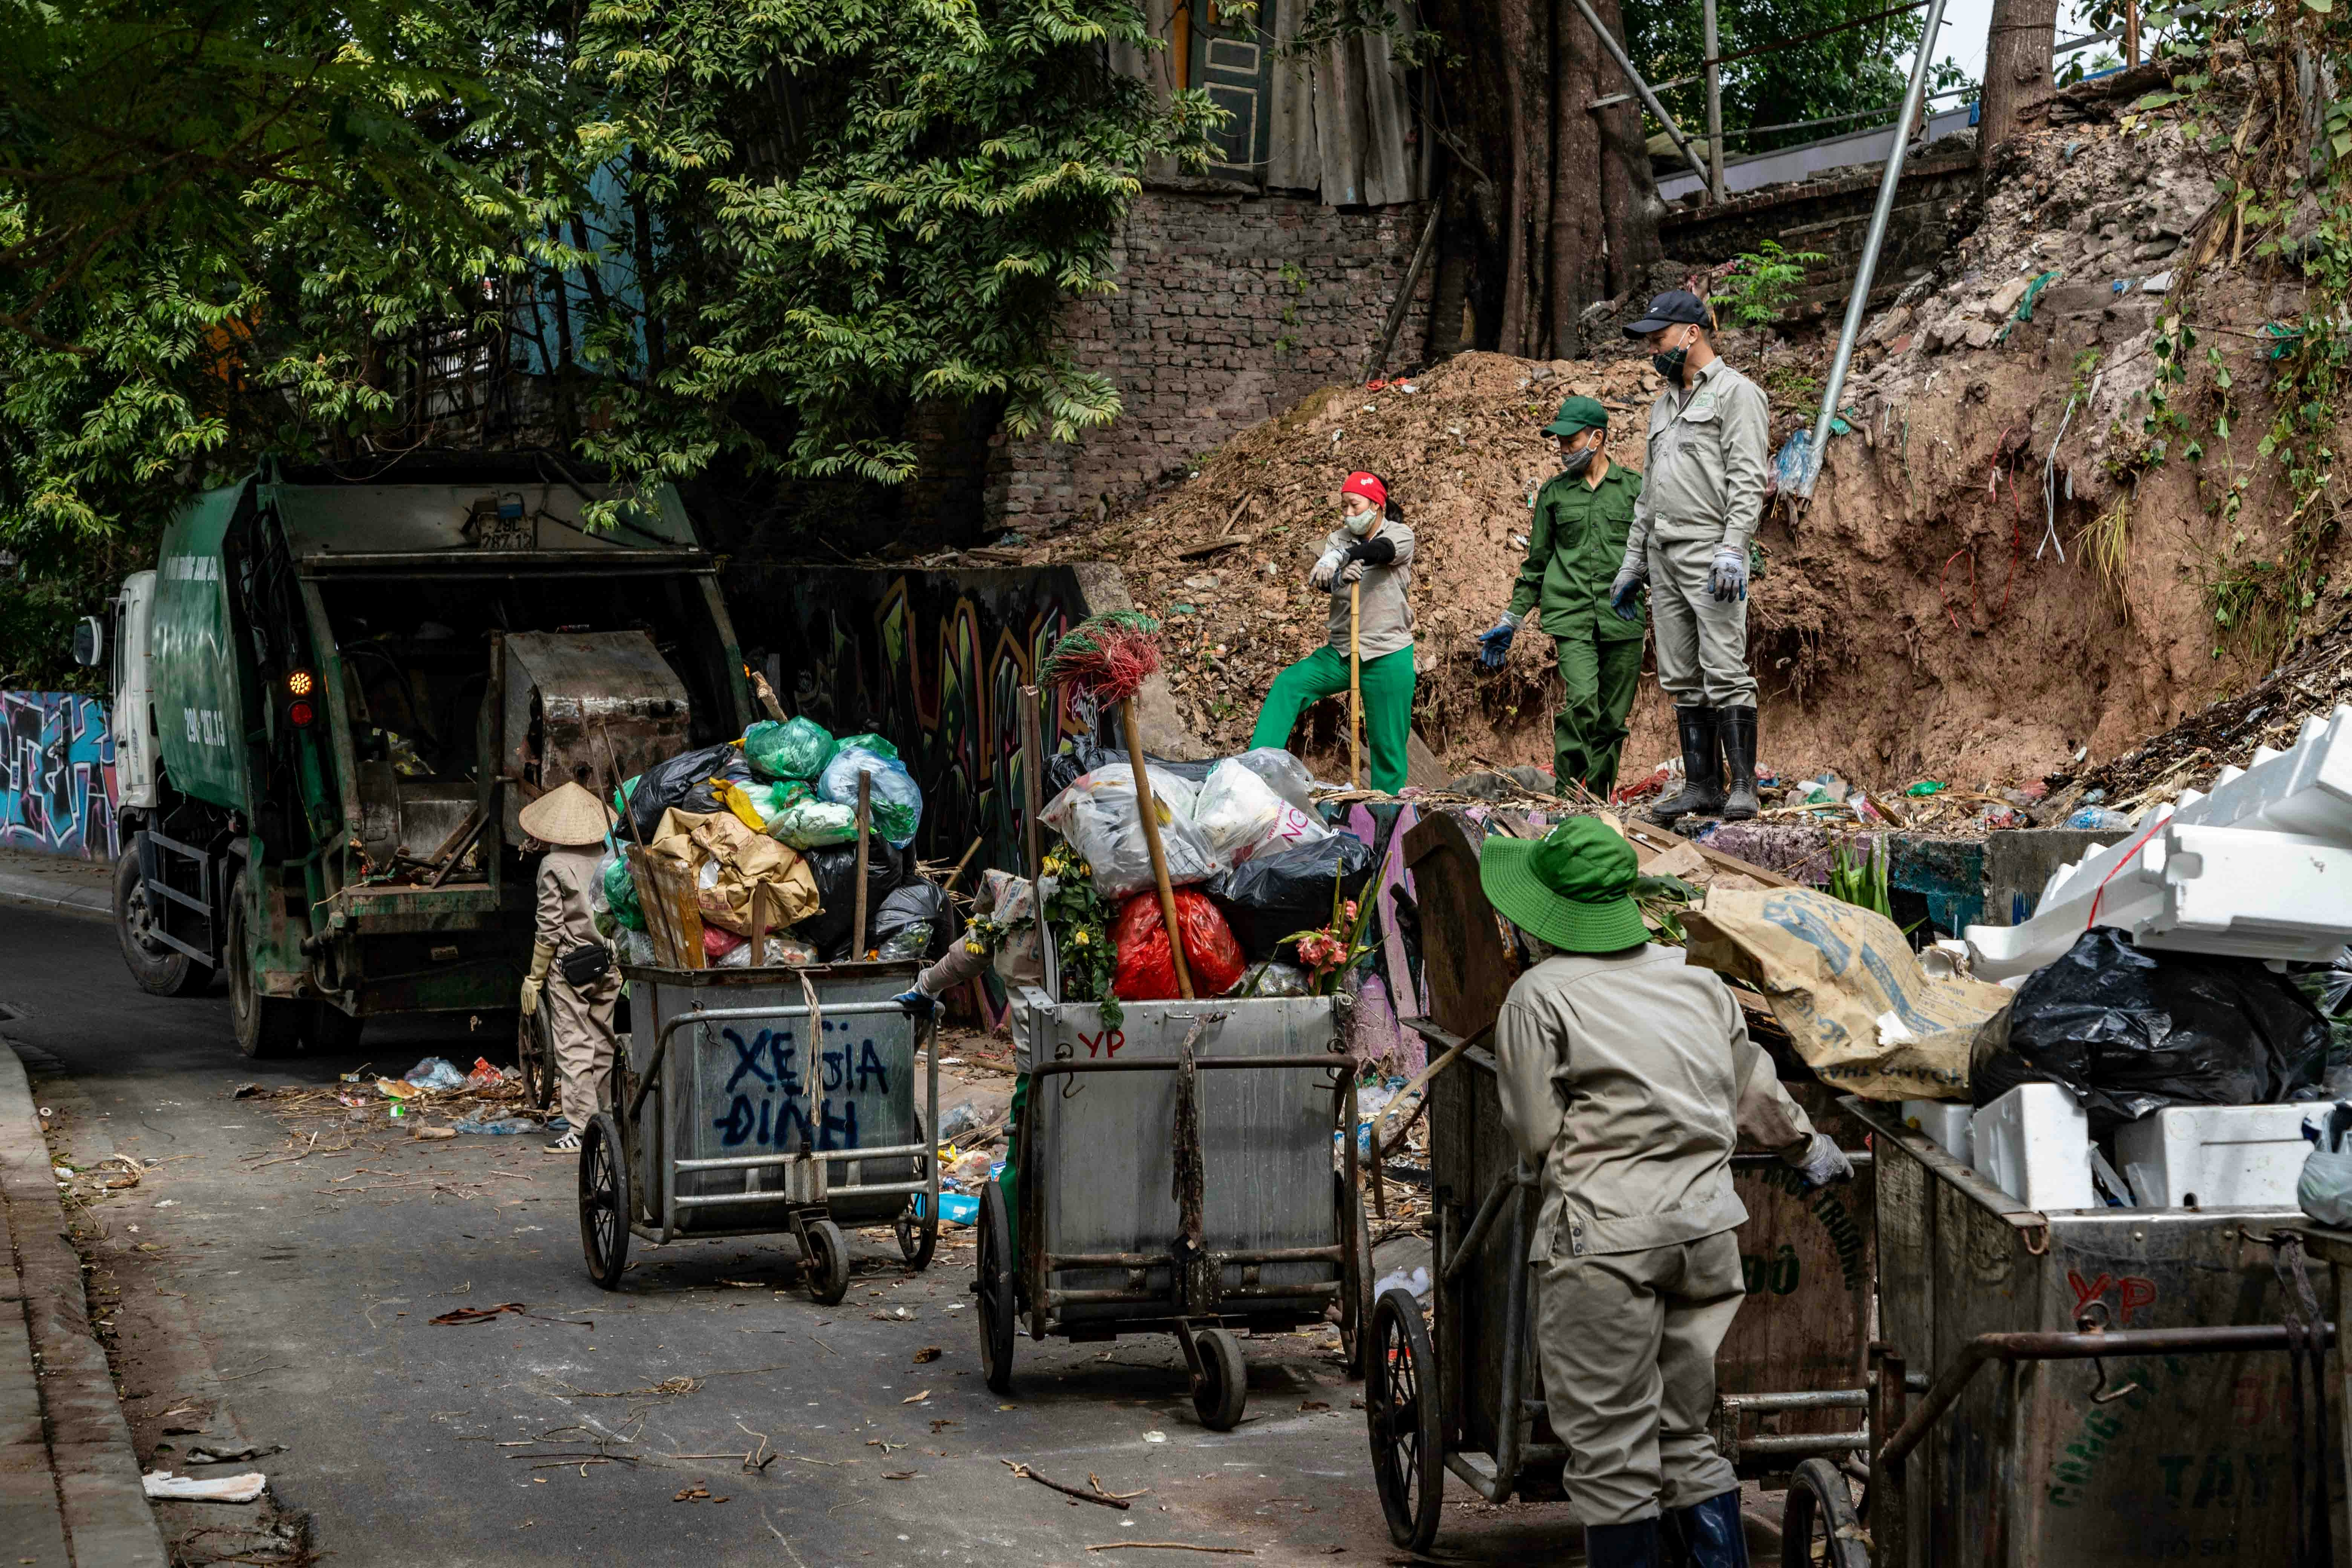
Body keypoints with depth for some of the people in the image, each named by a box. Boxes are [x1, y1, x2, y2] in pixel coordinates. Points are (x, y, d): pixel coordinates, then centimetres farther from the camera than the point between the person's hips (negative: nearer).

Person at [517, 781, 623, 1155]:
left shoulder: (554, 865, -11)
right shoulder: (608, 860, 3)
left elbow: (550, 927, -11)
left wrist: (534, 977, -4)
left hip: (568, 966, -5)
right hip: (608, 966, 5)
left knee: (572, 1046, -3)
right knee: (603, 1044, 14)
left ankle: (581, 1127, -6)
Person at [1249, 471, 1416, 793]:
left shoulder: (1401, 535, -3)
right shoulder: (1338, 539, 8)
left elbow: (1382, 551, -27)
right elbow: (1320, 580, -10)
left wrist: (1340, 557, -45)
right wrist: (1339, 577, -35)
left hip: (1389, 656, -4)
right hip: (1342, 652, 4)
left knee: (1388, 743, 0)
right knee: (1288, 685, -17)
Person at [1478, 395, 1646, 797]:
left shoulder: (1635, 488, 8)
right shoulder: (1553, 493, 12)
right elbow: (1536, 564, 18)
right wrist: (1510, 621, 15)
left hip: (1623, 620, 0)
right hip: (1570, 617, 0)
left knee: (1612, 719, 2)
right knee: (1582, 700, -21)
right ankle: (1564, 790, -13)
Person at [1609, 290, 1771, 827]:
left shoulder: (1735, 392, -3)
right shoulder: (1665, 405, 24)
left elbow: (1747, 480, -12)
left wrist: (1732, 548, -23)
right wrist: (1632, 565, 23)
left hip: (1710, 551, -9)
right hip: (1663, 556, 9)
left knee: (1724, 671, -13)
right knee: (1682, 679, 6)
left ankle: (1742, 787, -13)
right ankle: (1702, 786, 9)